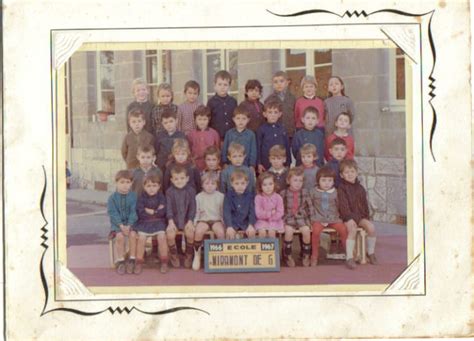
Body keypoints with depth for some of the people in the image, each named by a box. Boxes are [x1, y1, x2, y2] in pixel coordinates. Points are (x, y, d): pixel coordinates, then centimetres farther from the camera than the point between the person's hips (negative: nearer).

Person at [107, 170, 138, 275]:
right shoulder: (112, 197, -2)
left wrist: (129, 225, -16)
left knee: (133, 234, -26)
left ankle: (132, 260, -15)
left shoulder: (133, 196, 0)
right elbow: (113, 213, -6)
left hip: (131, 222, 1)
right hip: (117, 223, -1)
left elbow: (133, 212, -4)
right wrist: (121, 225, -17)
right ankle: (120, 261, -16)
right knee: (120, 236, -27)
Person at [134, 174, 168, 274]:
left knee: (162, 236, -24)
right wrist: (156, 211, -8)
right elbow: (140, 212, -11)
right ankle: (139, 263, -9)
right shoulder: (142, 197, 0)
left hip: (158, 222, 0)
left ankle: (164, 262, -9)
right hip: (144, 222, 0)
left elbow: (162, 211, -7)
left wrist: (150, 211, -9)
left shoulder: (161, 196, 3)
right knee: (141, 237, -24)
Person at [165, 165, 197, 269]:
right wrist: (171, 221, -18)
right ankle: (174, 255, 2)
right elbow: (168, 207, -5)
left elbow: (192, 207, -2)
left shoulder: (191, 190, 0)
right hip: (174, 219, 0)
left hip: (187, 219, 0)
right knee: (170, 235, -25)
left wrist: (190, 221, -13)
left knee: (190, 233, -26)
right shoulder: (169, 192, -1)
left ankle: (189, 255, 0)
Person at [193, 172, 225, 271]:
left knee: (221, 231, -32)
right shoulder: (199, 197, 8)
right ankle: (197, 255, -14)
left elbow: (223, 211, 10)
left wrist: (224, 222, -1)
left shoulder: (221, 196, 8)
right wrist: (195, 222, -5)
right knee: (198, 231, -32)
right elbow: (196, 212, 8)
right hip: (203, 219, 0)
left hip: (217, 219, 0)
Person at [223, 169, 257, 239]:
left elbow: (252, 211, -4)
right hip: (233, 222, -1)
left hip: (246, 222, 1)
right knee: (229, 233, -27)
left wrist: (251, 225, -20)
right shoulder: (228, 195, -3)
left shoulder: (250, 195, 0)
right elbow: (226, 212, -11)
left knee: (252, 232, -23)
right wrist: (229, 226, -26)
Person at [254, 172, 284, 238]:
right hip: (262, 221, 0)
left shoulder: (278, 197, -4)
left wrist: (268, 216, -14)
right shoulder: (258, 198, -7)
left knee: (271, 231, -28)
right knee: (262, 232, -28)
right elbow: (258, 214, -11)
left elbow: (280, 213, -8)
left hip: (274, 221, 0)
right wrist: (270, 213, -13)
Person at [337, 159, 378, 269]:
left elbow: (365, 205, 15)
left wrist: (365, 216, -1)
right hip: (348, 217, -5)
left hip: (360, 216, 5)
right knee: (352, 228, -33)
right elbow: (343, 207, -10)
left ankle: (371, 253, 0)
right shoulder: (341, 189, -2)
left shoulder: (360, 188, 14)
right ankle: (349, 257, -28)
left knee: (371, 227, -21)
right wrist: (352, 217, -18)